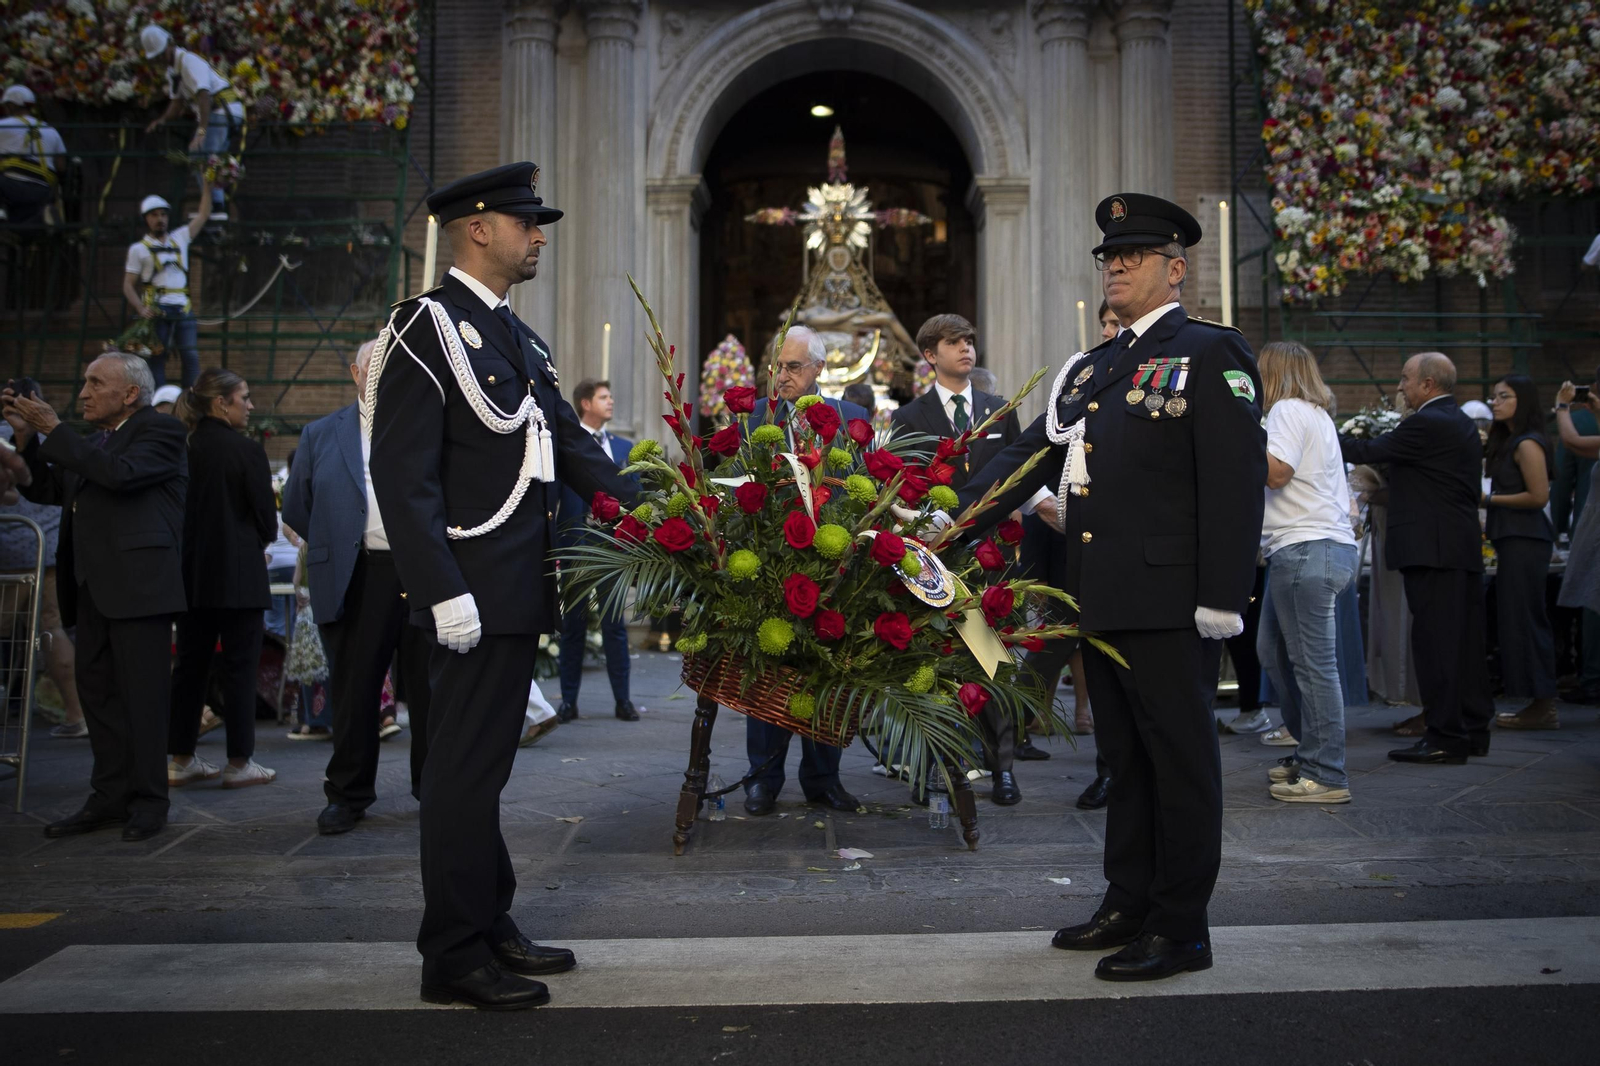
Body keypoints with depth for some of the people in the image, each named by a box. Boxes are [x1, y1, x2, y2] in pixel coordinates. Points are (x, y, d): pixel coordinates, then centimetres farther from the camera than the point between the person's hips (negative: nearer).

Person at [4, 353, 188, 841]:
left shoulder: (161, 430, -3)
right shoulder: (90, 443, 22)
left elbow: (120, 473, -20)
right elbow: (43, 489, 19)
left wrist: (53, 430, -14)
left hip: (137, 583, -8)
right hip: (92, 587, 8)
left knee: (141, 695, -5)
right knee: (96, 691, 9)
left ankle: (148, 801, 2)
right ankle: (110, 797, 16)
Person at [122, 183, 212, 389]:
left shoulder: (180, 238, 17)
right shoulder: (139, 249, 7)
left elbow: (203, 215, 17)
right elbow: (128, 285, 5)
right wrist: (141, 309, -12)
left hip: (183, 309, 3)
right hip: (156, 311, -3)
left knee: (191, 357, -6)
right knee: (157, 359, -3)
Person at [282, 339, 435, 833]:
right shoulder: (321, 436, 11)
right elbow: (296, 508, 13)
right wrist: (337, 546, 9)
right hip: (359, 580, 0)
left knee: (429, 686, 7)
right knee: (354, 688, 5)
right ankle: (349, 795, 16)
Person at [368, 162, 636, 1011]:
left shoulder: (518, 340, 18)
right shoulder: (428, 327, -10)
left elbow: (572, 447, 15)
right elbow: (402, 475, -16)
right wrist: (443, 592, -22)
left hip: (518, 590, 9)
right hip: (475, 593, -9)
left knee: (484, 762, 16)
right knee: (466, 766, -2)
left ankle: (490, 926, 27)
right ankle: (456, 956, 9)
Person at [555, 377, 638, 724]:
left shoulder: (624, 447, 13)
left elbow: (634, 497, 12)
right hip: (575, 547, -3)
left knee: (615, 624, 5)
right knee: (573, 625, 6)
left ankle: (622, 699, 10)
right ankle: (569, 700, 13)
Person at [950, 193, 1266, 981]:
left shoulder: (1210, 353, -4)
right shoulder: (1088, 371, 19)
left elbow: (1235, 481, -11)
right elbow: (1030, 456, 14)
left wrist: (1221, 598, -17)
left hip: (1170, 601, -7)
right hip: (1103, 599, 8)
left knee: (1179, 759, 1)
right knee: (1124, 758, 15)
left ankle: (1180, 929, 10)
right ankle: (1128, 906, 27)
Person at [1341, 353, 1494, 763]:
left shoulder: (1427, 424, -13)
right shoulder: (1464, 424, 18)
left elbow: (1367, 452, -10)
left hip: (1432, 548, -10)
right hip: (1464, 548, 10)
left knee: (1435, 641, -8)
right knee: (1464, 640, 12)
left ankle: (1445, 737, -6)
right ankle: (1473, 730, 18)